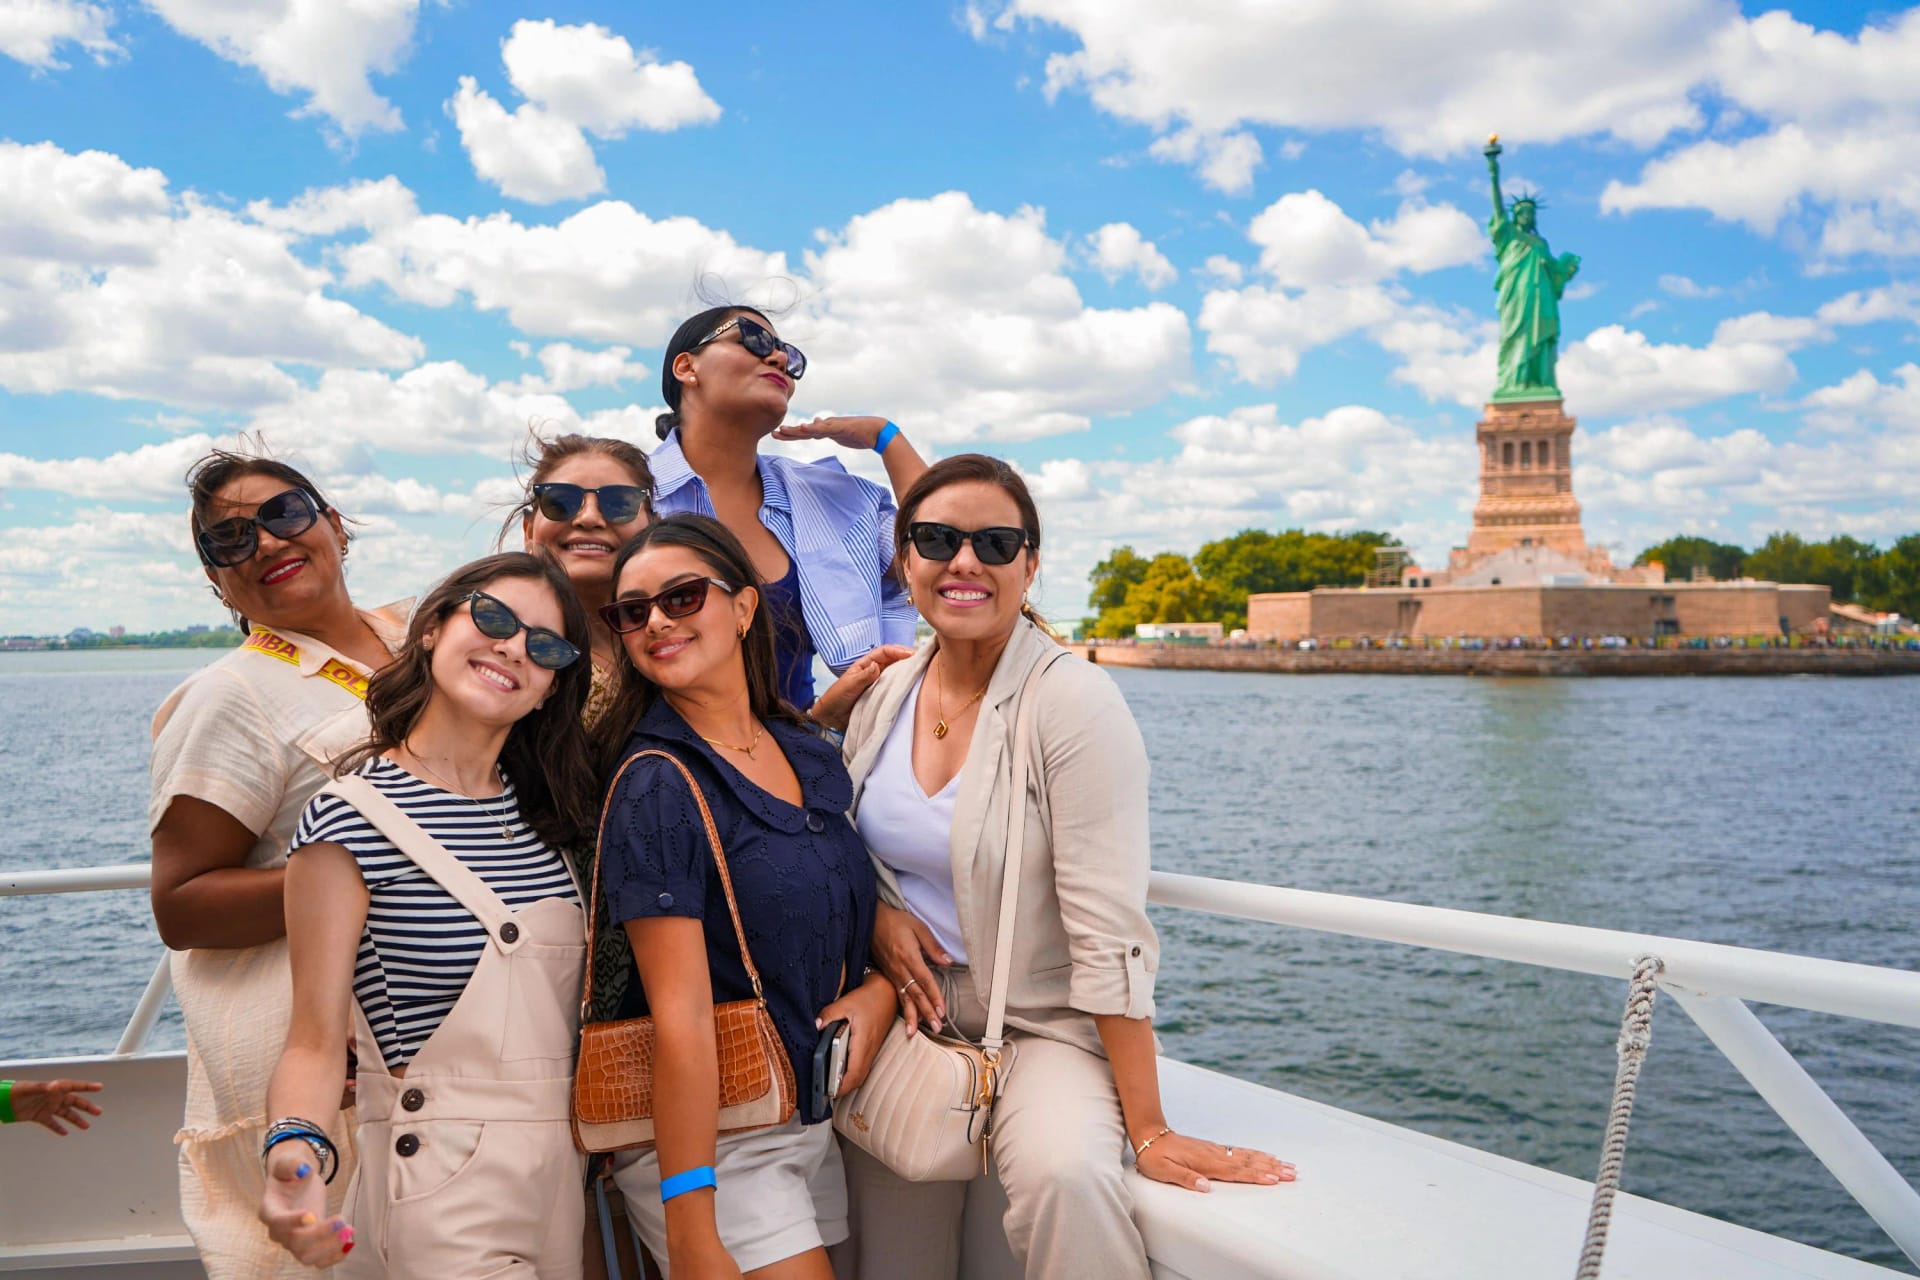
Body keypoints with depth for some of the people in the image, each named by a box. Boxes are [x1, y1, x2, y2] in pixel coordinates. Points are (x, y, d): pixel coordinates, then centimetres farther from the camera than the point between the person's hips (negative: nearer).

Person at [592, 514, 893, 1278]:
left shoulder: (811, 755, 4)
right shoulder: (655, 788, -16)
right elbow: (682, 1018, -21)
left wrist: (878, 990, -4)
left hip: (814, 1120, 7)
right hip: (712, 1137, -6)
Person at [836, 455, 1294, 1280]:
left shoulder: (1072, 701, -16)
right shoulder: (885, 693, 1)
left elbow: (1106, 932, -20)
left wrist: (1149, 1132, -22)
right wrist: (875, 913, -5)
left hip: (1046, 1027, -5)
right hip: (916, 1019, 5)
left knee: (1063, 1174, -33)